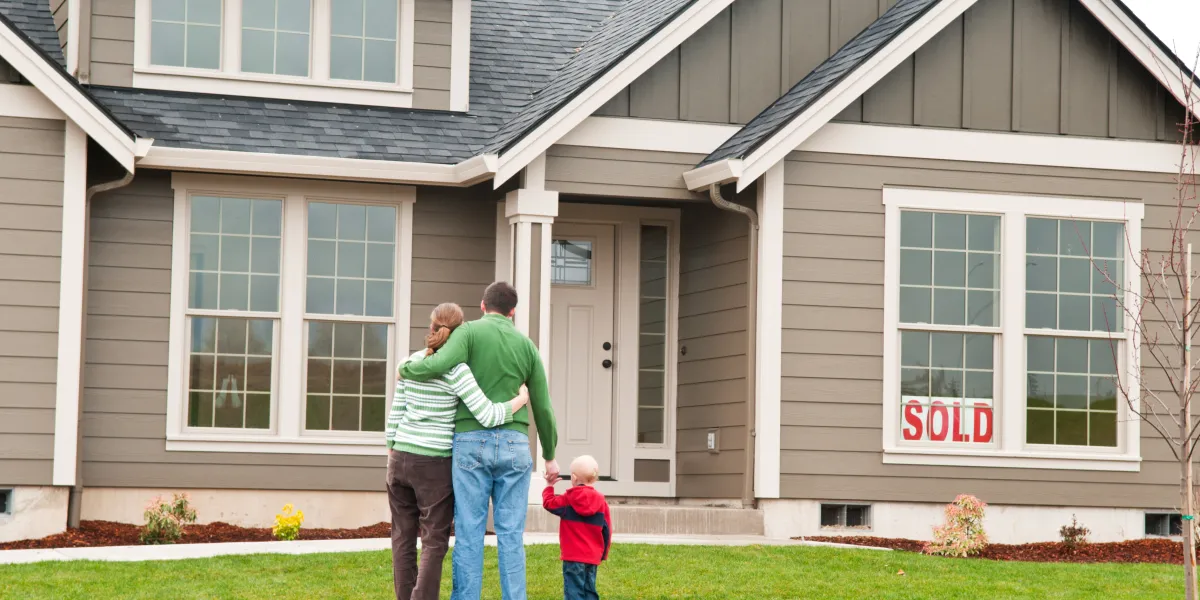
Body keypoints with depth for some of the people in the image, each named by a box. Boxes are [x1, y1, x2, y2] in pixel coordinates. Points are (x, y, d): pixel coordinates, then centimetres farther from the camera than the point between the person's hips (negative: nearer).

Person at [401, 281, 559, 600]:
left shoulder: (469, 332, 0)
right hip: (514, 445, 2)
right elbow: (542, 407, 13)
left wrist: (406, 370, 2)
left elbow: (440, 365, -19)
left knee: (469, 532, -1)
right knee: (511, 534, 3)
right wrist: (550, 456, 23)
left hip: (472, 442, -2)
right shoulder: (526, 345, 11)